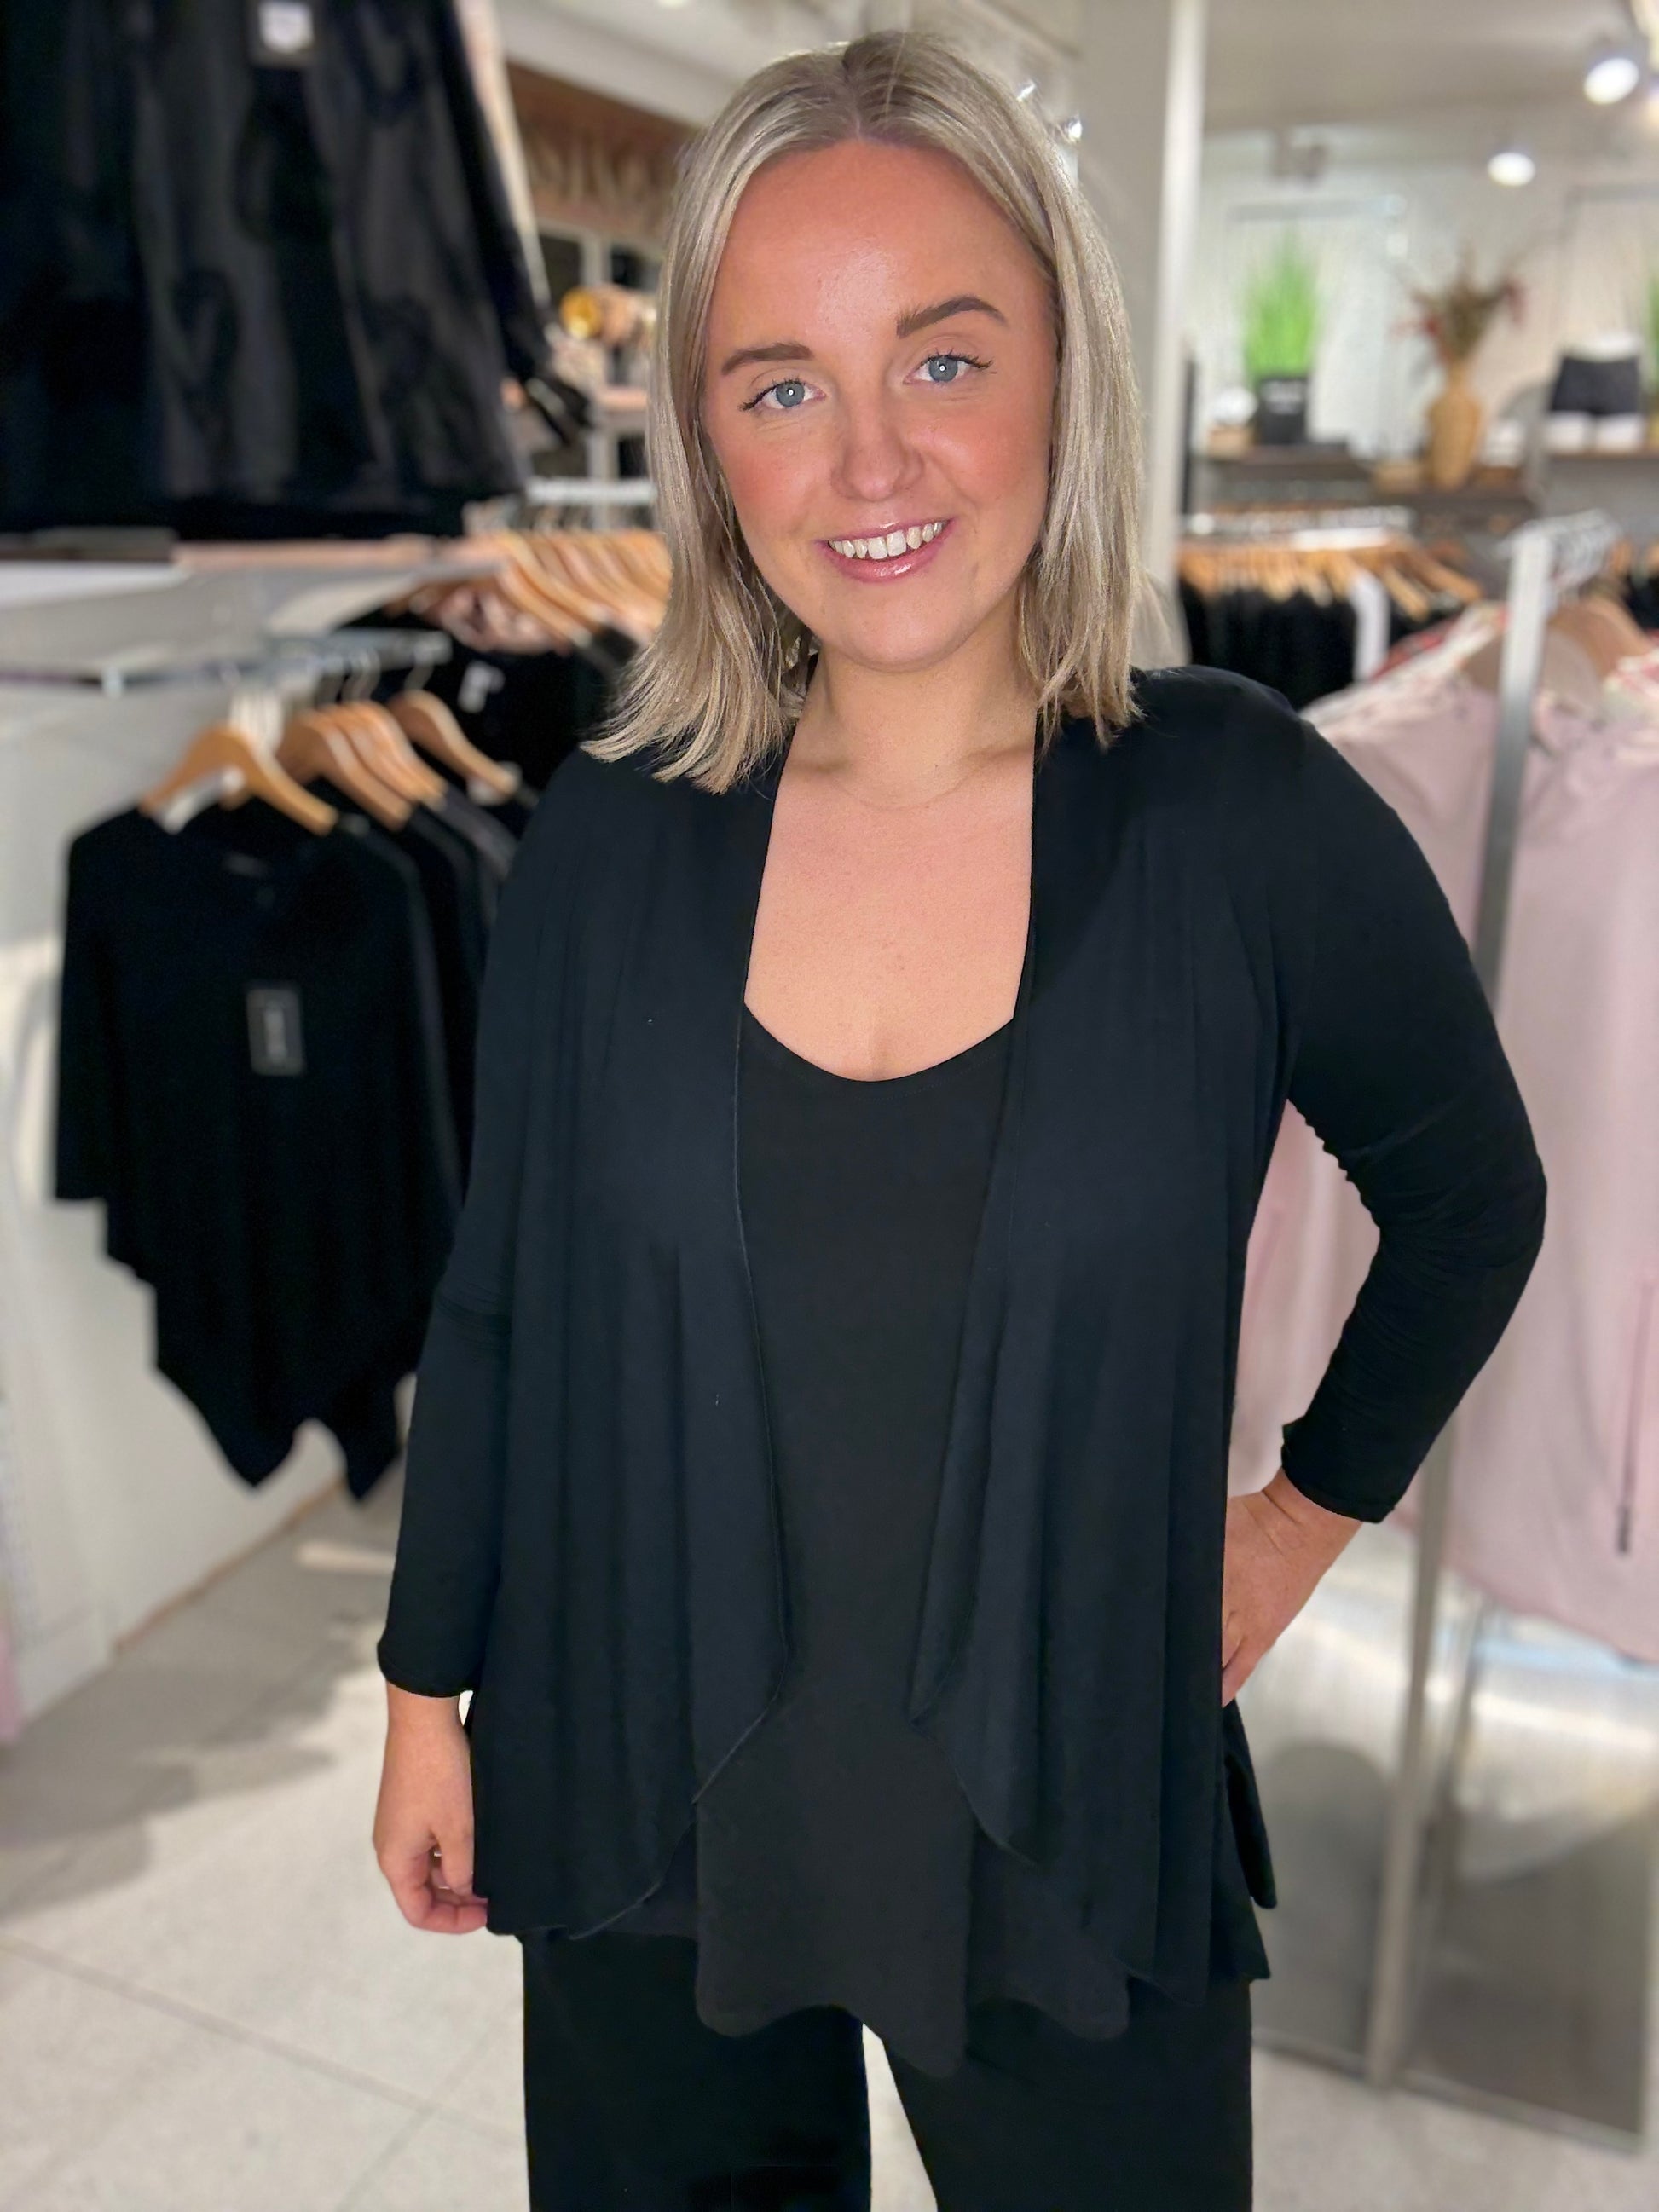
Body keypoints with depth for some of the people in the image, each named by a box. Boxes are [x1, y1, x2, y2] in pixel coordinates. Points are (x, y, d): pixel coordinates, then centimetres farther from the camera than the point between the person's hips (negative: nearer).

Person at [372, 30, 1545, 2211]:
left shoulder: (1248, 816, -14)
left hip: (1070, 1824, -1)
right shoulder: (609, 840, -9)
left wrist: (1312, 1509, 4)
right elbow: (497, 1308, 0)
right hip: (637, 1804, 2)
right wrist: (430, 1691, 7)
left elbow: (1470, 1202, 3)